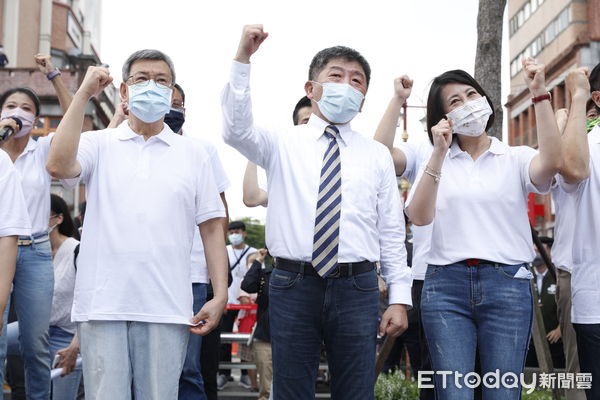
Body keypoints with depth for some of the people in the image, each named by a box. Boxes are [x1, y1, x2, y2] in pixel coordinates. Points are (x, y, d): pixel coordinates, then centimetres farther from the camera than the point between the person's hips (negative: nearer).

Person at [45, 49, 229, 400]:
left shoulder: (193, 154, 12)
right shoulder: (99, 144, 10)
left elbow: (212, 227, 9)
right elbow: (59, 166, -12)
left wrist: (220, 295, -1)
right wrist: (84, 94, -6)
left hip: (167, 308, 1)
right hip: (103, 305, 0)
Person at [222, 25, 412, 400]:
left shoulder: (377, 155, 11)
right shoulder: (283, 144, 7)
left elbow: (392, 232, 9)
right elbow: (237, 130, -13)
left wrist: (400, 298, 3)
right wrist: (243, 59, -21)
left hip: (357, 288, 1)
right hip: (293, 284, -1)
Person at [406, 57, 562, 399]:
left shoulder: (515, 158, 9)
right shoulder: (437, 163, 11)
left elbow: (552, 162, -14)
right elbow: (419, 217, -5)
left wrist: (539, 94, -16)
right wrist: (439, 153, -13)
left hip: (507, 285, 0)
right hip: (445, 285, 1)